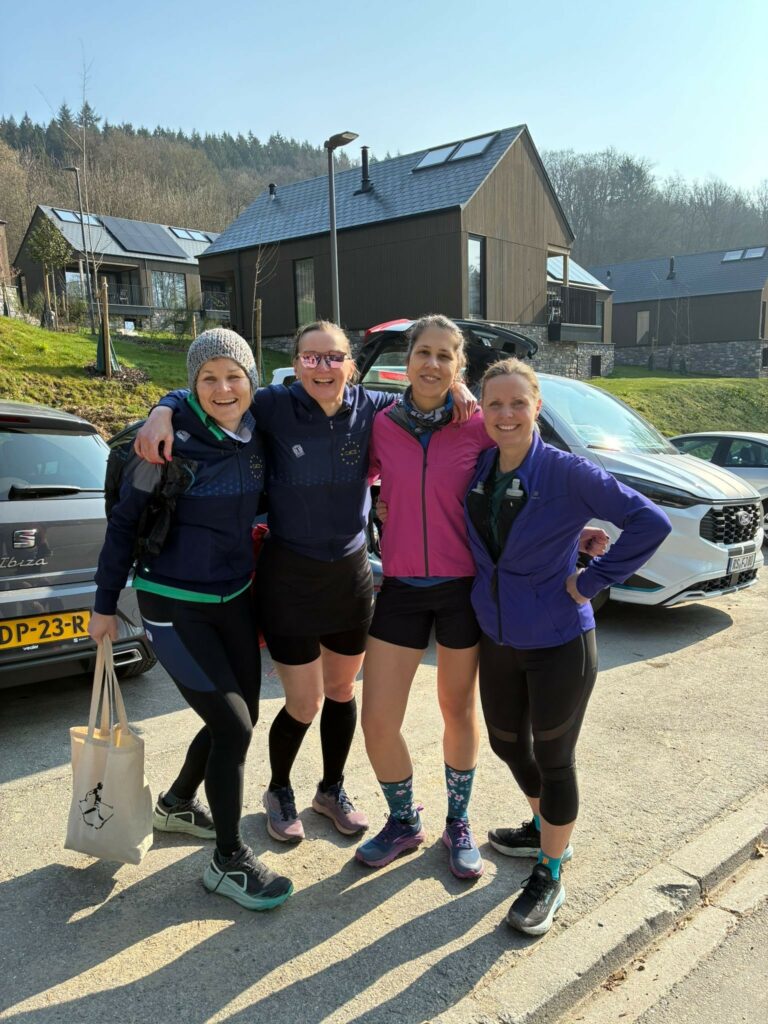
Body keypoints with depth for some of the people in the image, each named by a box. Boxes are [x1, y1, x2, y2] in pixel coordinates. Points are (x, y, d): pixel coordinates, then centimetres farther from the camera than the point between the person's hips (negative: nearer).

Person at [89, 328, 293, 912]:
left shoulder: (255, 435, -1)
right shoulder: (173, 441, -18)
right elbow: (125, 520, -10)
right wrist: (106, 603, -6)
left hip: (235, 595, 7)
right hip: (175, 604, -7)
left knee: (242, 716, 15)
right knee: (233, 725, -7)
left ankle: (177, 804, 43)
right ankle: (229, 862, 14)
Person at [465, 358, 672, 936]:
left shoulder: (568, 473, -18)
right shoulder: (477, 469, -1)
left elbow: (651, 523, -19)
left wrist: (593, 581, -18)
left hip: (559, 643, -6)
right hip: (497, 637, 6)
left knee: (553, 759, 8)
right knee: (507, 743, 20)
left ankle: (550, 877, 28)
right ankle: (544, 827, 48)